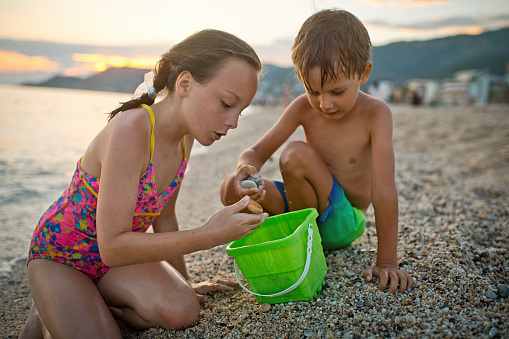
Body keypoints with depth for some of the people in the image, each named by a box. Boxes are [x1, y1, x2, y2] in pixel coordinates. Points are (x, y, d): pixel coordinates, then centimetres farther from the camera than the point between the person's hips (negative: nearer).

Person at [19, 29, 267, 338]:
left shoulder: (186, 135, -9)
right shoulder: (130, 130, -33)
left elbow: (164, 217, 3)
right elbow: (112, 247, -32)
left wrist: (184, 282, 11)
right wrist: (210, 235, -35)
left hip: (117, 249, 6)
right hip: (59, 253, -6)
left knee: (182, 312, -17)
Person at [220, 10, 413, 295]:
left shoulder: (375, 113, -19)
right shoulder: (303, 108, -9)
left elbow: (383, 190, -24)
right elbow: (257, 152, -9)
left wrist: (387, 262, -25)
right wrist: (246, 169, -34)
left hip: (343, 223, -4)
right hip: (307, 209, 4)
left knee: (297, 155, -29)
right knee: (232, 189, -15)